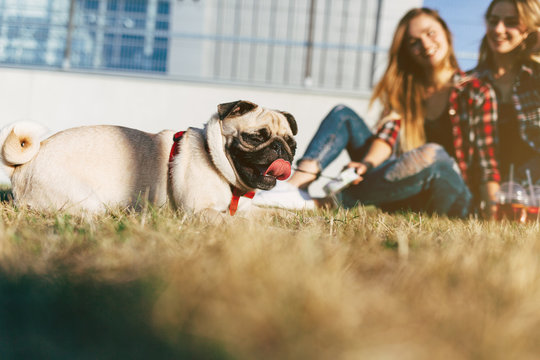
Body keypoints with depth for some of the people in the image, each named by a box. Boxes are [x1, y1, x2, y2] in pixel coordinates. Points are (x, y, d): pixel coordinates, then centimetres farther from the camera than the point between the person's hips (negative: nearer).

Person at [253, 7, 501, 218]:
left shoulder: (476, 93, 1)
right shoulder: (406, 89, 16)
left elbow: (485, 160, -4)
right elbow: (388, 132, -2)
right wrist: (368, 164, -23)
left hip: (452, 197, -5)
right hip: (406, 196, 5)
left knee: (432, 154, -38)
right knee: (343, 115, -1)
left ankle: (319, 202, -38)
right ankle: (297, 183, -30)